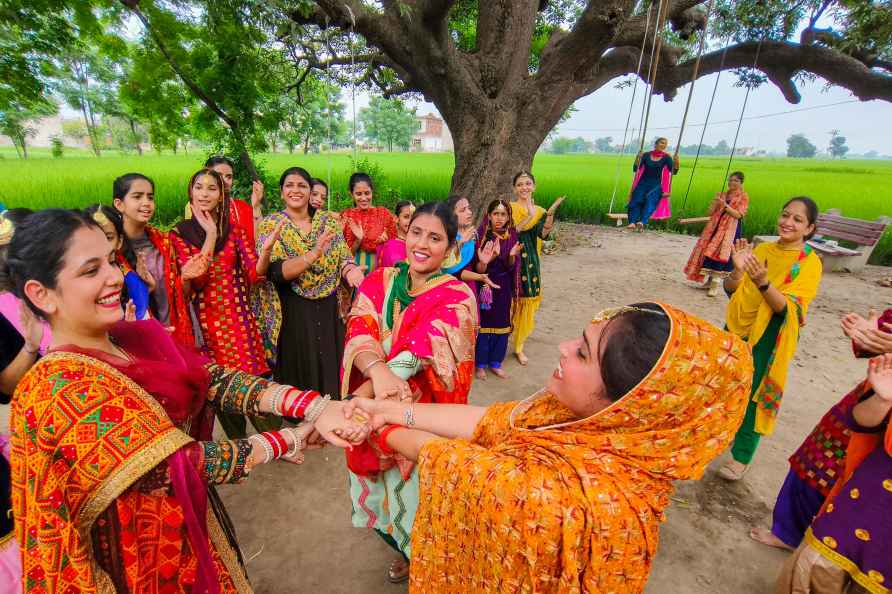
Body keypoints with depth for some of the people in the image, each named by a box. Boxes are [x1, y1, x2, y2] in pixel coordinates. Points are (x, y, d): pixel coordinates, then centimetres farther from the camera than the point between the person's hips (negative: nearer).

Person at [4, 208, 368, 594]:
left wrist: (315, 407, -28)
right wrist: (286, 441, -20)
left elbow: (218, 380, -16)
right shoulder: (61, 390, -27)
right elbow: (181, 463, -29)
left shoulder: (137, 338, -6)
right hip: (145, 558, -6)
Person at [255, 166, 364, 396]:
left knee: (332, 370, 11)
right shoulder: (270, 225, -3)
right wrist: (313, 255, -31)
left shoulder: (328, 221, 5)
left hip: (330, 310, 3)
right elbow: (275, 272, -16)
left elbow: (343, 258, 4)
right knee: (299, 376, 8)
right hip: (293, 314, -2)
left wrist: (350, 270, -20)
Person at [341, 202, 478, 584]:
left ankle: (414, 549, 50)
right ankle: (384, 522, 59)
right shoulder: (378, 281, -5)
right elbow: (358, 331, -20)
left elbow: (416, 354, -31)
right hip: (373, 409, 4)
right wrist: (378, 370, -42)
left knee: (414, 482, 18)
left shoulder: (456, 298, -18)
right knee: (382, 476, 26)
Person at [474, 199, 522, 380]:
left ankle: (495, 362, 28)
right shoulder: (482, 236, -11)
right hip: (485, 287, -4)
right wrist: (490, 256, -30)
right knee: (484, 324, 5)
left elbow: (511, 267, 1)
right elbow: (479, 269, -13)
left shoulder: (512, 236, 0)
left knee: (502, 325, 11)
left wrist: (512, 255, -20)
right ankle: (480, 364, 21)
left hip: (504, 288, 4)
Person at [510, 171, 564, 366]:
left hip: (529, 263, 3)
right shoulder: (509, 207, 0)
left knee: (527, 303, 8)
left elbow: (543, 234, -11)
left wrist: (551, 212, -22)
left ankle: (519, 346, 23)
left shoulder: (539, 211, 8)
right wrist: (530, 215, -20)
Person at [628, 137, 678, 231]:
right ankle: (632, 222, -42)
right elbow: (635, 169, 6)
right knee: (637, 199, -28)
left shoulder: (666, 158, 9)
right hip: (643, 183, 1)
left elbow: (674, 171, 0)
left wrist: (676, 162, -17)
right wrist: (637, 159, -10)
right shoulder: (646, 155, 11)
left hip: (656, 185, -1)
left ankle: (642, 222, -49)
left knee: (650, 199, -31)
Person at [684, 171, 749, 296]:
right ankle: (709, 280, 18)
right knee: (710, 252, 5)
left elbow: (738, 215, -13)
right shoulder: (723, 194, 13)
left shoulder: (744, 196, -1)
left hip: (731, 230, -5)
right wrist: (716, 201, -9)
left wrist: (725, 205, -21)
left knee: (721, 254, -11)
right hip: (716, 227, 5)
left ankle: (715, 285, -8)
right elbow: (710, 212, 7)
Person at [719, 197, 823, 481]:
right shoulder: (761, 249, 2)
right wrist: (738, 270, -21)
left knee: (753, 395, 5)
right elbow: (730, 290, -1)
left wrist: (763, 283, -36)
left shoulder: (810, 262, -10)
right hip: (738, 329, 4)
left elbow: (789, 308, -20)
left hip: (768, 339, -4)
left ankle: (741, 455, 23)